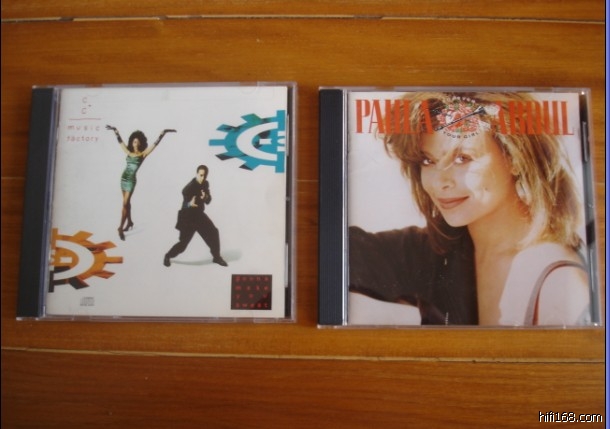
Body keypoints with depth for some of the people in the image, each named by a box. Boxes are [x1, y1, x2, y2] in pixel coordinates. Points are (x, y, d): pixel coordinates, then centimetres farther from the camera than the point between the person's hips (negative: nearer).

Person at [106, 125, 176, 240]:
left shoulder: (143, 153, -4)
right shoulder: (128, 152, 6)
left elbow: (155, 144, -8)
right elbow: (120, 141, 18)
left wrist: (163, 133, -14)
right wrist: (115, 130, 25)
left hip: (131, 180, -5)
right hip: (123, 178, 5)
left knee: (125, 203, -7)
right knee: (126, 202, 16)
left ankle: (121, 228, -5)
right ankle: (129, 222, 31)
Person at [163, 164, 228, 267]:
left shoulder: (205, 184, -1)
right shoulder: (189, 187, -24)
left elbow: (208, 201, 2)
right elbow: (185, 203, -28)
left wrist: (206, 197, -22)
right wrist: (189, 204, -52)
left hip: (199, 215, 7)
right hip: (188, 217, -6)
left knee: (213, 233, 2)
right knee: (183, 242, -3)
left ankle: (216, 257, 20)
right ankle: (168, 256, 23)